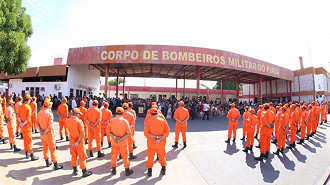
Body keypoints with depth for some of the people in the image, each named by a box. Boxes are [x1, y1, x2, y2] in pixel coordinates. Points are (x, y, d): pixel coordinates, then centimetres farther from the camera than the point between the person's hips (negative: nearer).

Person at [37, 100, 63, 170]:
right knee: (52, 149, 1)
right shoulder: (49, 113, -19)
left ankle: (47, 162, 33)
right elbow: (50, 126, -24)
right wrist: (44, 132, -11)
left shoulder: (40, 112, 3)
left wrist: (40, 130, -5)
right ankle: (55, 165, 8)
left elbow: (37, 123, 5)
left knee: (45, 147, 20)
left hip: (42, 134, 7)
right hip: (48, 133, -7)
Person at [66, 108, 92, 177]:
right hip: (79, 141, -5)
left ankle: (75, 171, 32)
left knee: (73, 156, 21)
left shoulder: (67, 120, -6)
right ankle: (84, 172, 17)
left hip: (72, 141, 5)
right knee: (82, 156, 6)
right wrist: (77, 142, -17)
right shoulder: (79, 121, -21)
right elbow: (82, 133, -25)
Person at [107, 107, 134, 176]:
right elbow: (128, 133, -16)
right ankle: (127, 170, 23)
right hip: (123, 142, -2)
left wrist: (114, 137, -12)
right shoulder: (125, 121, -12)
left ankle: (114, 170, 32)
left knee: (114, 156, 18)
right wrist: (121, 139, -16)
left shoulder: (112, 120, -6)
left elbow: (108, 131, -6)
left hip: (114, 142, 2)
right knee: (125, 156, 11)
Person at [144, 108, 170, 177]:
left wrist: (155, 137, -16)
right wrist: (160, 139, -17)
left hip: (151, 142, -1)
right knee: (162, 156, 20)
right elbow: (167, 131, -10)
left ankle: (150, 171, 26)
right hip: (161, 143, 2)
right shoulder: (163, 120, -3)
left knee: (150, 157, 16)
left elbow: (146, 133, -14)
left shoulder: (148, 121, -7)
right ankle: (163, 170, 31)